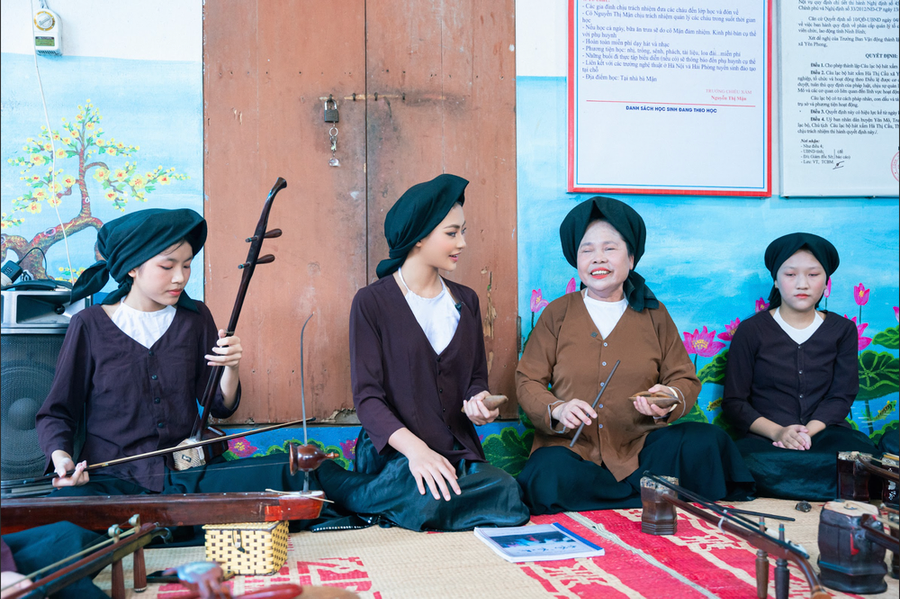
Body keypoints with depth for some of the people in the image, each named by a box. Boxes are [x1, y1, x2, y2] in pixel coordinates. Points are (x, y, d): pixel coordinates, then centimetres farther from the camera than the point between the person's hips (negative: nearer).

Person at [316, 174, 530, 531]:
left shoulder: (465, 301, 14)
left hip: (457, 449, 5)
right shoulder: (372, 303, -3)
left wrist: (476, 403, -5)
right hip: (394, 452, -5)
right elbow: (367, 395, -9)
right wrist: (414, 447, -25)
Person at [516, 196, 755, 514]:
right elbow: (528, 381, 6)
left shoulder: (654, 313, 11)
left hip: (639, 445, 1)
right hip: (572, 447, 0)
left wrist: (670, 400, -15)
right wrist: (556, 409, -16)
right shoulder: (557, 313, 8)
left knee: (707, 441, -27)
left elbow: (685, 380, 10)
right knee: (550, 481, -36)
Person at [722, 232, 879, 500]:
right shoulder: (751, 331, 7)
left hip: (823, 432, 2)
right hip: (765, 439, -1)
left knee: (858, 450, -35)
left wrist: (808, 432, -16)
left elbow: (841, 397, 5)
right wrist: (778, 432, -16)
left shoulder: (842, 330, 14)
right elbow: (734, 403, 3)